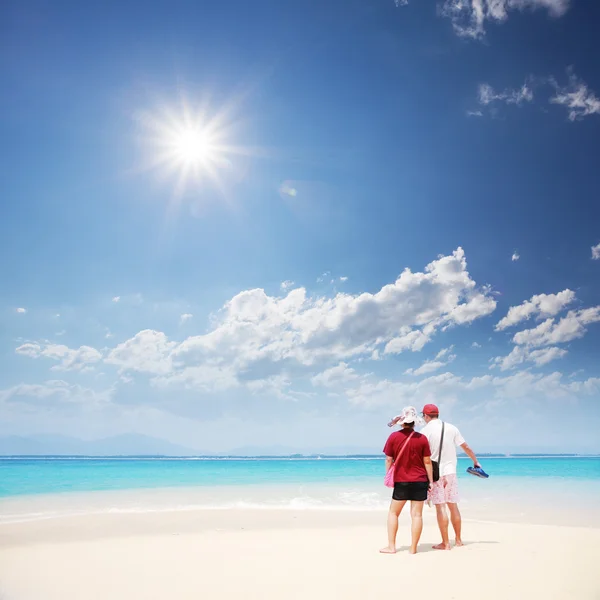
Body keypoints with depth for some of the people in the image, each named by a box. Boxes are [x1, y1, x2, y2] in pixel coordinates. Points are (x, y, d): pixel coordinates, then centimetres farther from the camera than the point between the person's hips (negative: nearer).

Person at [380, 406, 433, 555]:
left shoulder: (394, 437, -6)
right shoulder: (422, 438, -5)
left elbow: (389, 460, -2)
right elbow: (427, 462, -2)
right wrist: (431, 481, 6)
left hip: (401, 481, 0)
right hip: (420, 481, 1)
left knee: (393, 513, 12)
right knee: (417, 514, 5)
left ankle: (391, 546, 12)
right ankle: (413, 548, 7)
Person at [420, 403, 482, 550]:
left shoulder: (425, 431, -8)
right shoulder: (451, 428, 4)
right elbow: (466, 447, 8)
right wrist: (475, 461, 22)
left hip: (434, 473, -4)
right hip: (450, 471, 5)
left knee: (440, 507, -2)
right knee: (453, 505, 13)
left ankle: (445, 543, 1)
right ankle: (458, 539, 22)